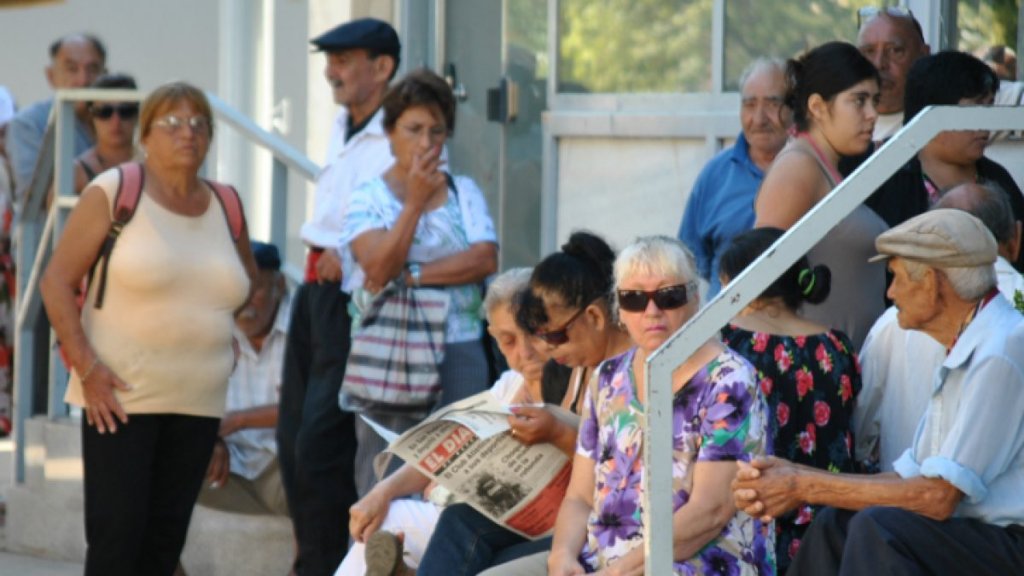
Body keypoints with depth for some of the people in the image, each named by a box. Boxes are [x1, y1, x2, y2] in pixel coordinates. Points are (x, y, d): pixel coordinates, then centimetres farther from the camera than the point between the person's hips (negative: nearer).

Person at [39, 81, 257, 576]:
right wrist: (86, 367, -13)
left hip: (197, 405, 5)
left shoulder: (224, 209, 10)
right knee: (117, 534, -8)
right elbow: (56, 281, -5)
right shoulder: (113, 192, -3)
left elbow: (248, 291, 28)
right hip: (119, 397, -5)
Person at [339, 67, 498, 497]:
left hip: (460, 352, 2)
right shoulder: (367, 198, 5)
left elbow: (486, 259, -2)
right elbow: (380, 268, -11)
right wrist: (415, 200, -12)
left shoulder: (464, 193, 13)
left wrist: (412, 275, -9)